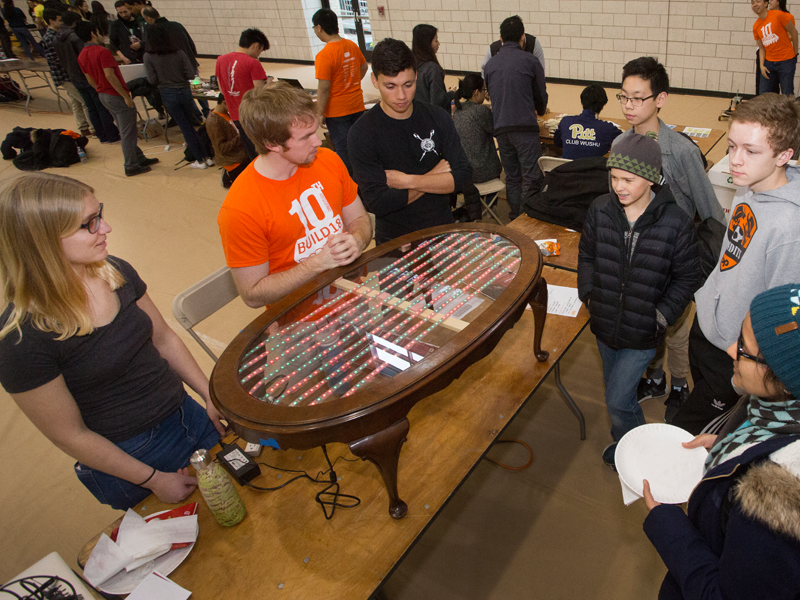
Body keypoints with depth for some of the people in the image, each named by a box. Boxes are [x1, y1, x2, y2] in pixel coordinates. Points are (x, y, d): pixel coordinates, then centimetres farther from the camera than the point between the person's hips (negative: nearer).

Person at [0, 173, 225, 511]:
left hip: (188, 416, 6)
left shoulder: (116, 272, -7)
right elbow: (71, 435, -17)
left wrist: (211, 395, 1)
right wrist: (154, 480, -12)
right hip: (126, 460, -6)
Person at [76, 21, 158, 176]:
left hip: (103, 95, 9)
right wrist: (126, 96, -19)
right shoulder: (102, 52, -19)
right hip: (116, 96, -9)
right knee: (127, 133, 0)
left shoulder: (81, 56, 7)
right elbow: (110, 76, -24)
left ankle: (139, 158, 28)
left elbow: (90, 80, 13)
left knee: (125, 130, 19)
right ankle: (131, 167, 5)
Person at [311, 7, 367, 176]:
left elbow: (324, 87, -21)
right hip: (357, 106, 6)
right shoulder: (352, 46, 0)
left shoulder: (324, 55, -21)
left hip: (337, 111, -6)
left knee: (343, 149, 5)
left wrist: (320, 113, -13)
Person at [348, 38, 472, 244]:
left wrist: (408, 181, -22)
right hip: (395, 241, -3)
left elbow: (464, 177, -11)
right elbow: (378, 203, -24)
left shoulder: (437, 118, -4)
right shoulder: (362, 133, -17)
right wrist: (435, 177, -15)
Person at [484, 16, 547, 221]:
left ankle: (515, 218, 18)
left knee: (511, 177, 14)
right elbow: (541, 95, 9)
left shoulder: (490, 64, 12)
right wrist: (540, 110, 32)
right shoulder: (530, 61, 0)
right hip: (525, 127, -5)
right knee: (532, 177, -4)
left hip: (500, 127, 5)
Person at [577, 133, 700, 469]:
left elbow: (686, 278, -6)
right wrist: (588, 295, 1)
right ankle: (624, 441, 50)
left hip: (642, 333, -4)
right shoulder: (600, 210, -8)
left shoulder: (676, 223, -17)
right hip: (604, 324, 4)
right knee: (617, 389, 24)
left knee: (618, 400, -2)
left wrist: (662, 316, -10)